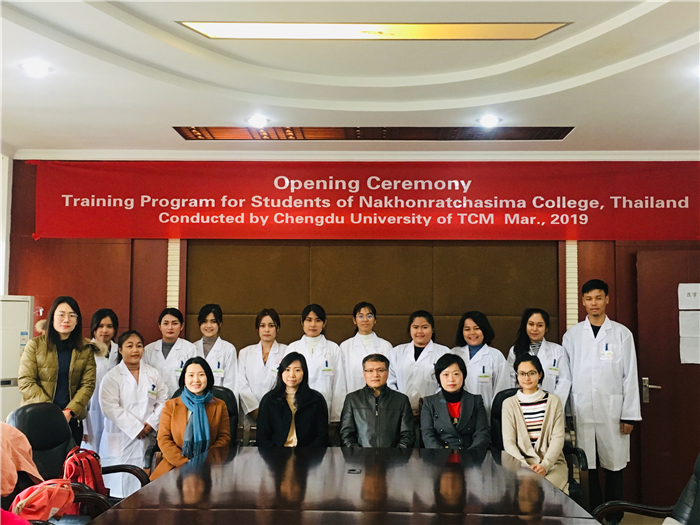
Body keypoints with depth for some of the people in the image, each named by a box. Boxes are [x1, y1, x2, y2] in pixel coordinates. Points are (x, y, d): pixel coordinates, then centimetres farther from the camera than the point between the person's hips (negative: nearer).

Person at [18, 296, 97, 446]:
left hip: (72, 420, 1)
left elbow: (88, 384, 1)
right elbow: (25, 381, -4)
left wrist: (69, 411, -14)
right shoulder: (35, 345, 1)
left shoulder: (86, 349, 6)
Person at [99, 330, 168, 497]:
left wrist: (151, 423, -7)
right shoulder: (112, 377, 0)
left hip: (147, 439, 3)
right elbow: (110, 407, -10)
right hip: (121, 440, -3)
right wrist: (136, 428, -13)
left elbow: (163, 401, 8)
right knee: (120, 485, -5)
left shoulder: (153, 374, 12)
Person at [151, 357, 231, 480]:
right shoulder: (170, 405, 13)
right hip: (175, 467, 1)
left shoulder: (219, 406, 13)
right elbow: (163, 439, 5)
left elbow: (224, 438, 7)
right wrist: (184, 462, -10)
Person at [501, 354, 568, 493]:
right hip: (521, 464, 0)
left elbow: (558, 438, 2)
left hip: (553, 463, 0)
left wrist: (545, 465, -14)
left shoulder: (553, 401, 9)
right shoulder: (509, 404, 7)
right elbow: (508, 442, 1)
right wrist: (526, 467, -15)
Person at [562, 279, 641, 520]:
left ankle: (614, 516, 19)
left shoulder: (622, 334, 2)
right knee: (587, 466, 3)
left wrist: (629, 415, -1)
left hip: (613, 410, 0)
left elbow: (630, 376, 1)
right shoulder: (572, 335, 4)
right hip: (582, 411, 1)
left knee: (613, 465, 5)